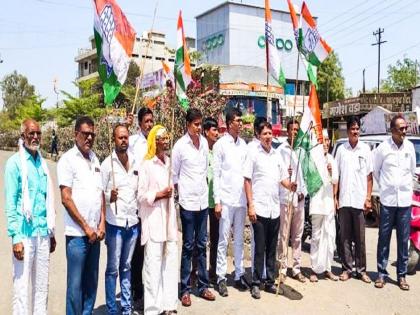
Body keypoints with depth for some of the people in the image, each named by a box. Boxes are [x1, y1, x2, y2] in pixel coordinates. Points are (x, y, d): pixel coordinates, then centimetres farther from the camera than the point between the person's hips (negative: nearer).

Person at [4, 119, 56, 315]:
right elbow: (10, 203, -9)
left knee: (42, 285, 12)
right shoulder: (15, 162, -6)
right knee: (22, 285, 0)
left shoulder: (42, 163, 11)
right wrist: (15, 237, -14)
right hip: (25, 233, -5)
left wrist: (51, 232, 13)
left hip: (43, 233, 6)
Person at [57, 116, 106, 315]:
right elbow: (66, 198, -11)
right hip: (77, 233, -6)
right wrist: (86, 227, -10)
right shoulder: (68, 160, -6)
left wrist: (101, 224, 4)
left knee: (91, 281, 13)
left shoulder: (94, 159, 11)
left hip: (95, 231, 6)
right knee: (76, 283, 1)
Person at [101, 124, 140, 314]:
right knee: (113, 268, 3)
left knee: (126, 267, 14)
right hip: (115, 223, -4)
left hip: (133, 222, 4)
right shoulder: (107, 164, -6)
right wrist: (109, 197, -26)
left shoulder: (135, 162, 6)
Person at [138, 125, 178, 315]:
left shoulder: (169, 162, 10)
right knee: (153, 265, 0)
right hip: (153, 221, -6)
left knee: (171, 262, 10)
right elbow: (141, 196, -9)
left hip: (168, 219, 6)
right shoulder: (147, 165, -9)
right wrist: (160, 194, -16)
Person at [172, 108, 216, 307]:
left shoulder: (204, 142, 5)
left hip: (203, 201, 5)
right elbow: (173, 175, -4)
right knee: (188, 246, 2)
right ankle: (185, 289, 13)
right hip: (188, 203, -5)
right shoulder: (180, 145, -10)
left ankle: (203, 286, 23)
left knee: (202, 245, 12)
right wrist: (182, 193, 0)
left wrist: (203, 189, 13)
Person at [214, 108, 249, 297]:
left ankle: (239, 274, 20)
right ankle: (221, 277, 10)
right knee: (224, 240, 1)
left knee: (239, 239, 11)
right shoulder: (220, 145, -4)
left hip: (241, 199, 5)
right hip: (226, 199, -4)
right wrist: (217, 201, -10)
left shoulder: (243, 144, 10)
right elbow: (216, 174, -5)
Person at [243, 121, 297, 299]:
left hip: (275, 209, 5)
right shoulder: (253, 154, -2)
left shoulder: (277, 155, 12)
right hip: (259, 208, -5)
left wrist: (290, 186, -7)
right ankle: (256, 283, 10)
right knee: (260, 248, 0)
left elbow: (283, 178, 16)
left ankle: (270, 281, 22)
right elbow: (247, 181, -5)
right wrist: (250, 205, -11)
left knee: (272, 248, 12)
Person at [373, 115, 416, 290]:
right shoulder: (383, 148, -5)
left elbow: (412, 170, 15)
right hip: (387, 200, -2)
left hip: (405, 200, 2)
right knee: (384, 238, 4)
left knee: (404, 239, 7)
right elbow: (375, 171, 5)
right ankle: (382, 274, 14)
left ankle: (402, 275, 17)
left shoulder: (410, 146, 4)